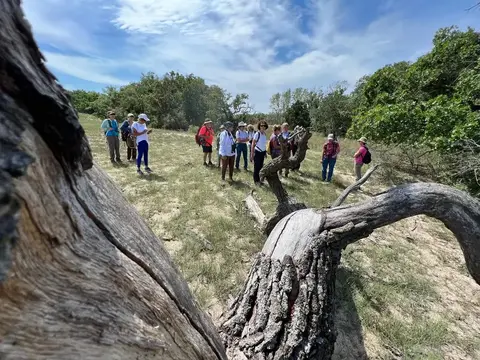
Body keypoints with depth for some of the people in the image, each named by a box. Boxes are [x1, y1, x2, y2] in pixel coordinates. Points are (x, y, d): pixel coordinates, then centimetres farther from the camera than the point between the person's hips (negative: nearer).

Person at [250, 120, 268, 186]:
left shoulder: (265, 134, 6)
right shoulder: (257, 134, -14)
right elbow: (253, 144, -12)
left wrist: (265, 152, 15)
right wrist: (252, 154, -15)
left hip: (263, 152, 6)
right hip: (257, 152, -6)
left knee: (261, 166, 11)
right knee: (257, 167, 2)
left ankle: (259, 179, 23)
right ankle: (256, 180, 14)